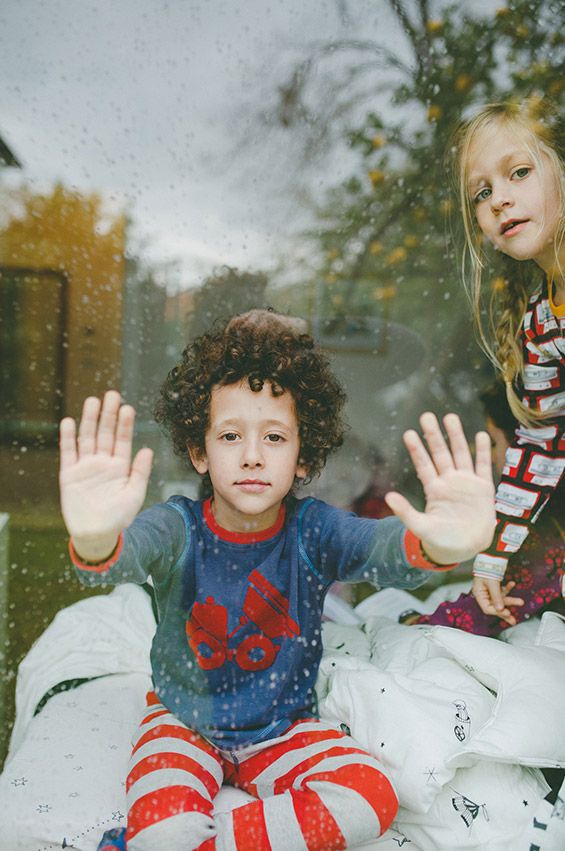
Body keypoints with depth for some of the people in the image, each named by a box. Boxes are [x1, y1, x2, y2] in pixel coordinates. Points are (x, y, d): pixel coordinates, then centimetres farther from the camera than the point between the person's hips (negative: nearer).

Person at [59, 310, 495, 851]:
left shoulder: (312, 530, -16)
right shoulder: (179, 528, -18)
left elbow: (381, 548, -37)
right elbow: (129, 554, -40)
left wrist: (436, 547, -62)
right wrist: (96, 543, -66)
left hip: (284, 729, 3)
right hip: (183, 722, -2)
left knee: (370, 801, -20)